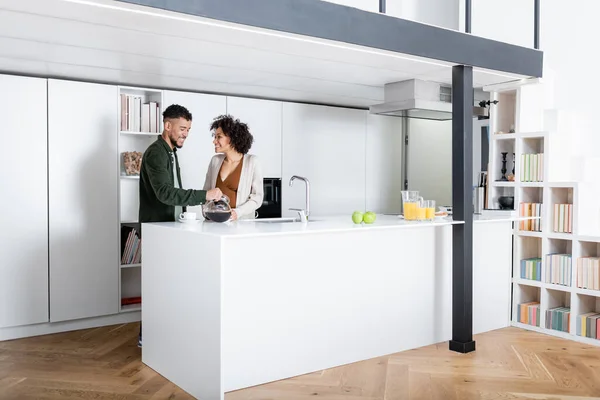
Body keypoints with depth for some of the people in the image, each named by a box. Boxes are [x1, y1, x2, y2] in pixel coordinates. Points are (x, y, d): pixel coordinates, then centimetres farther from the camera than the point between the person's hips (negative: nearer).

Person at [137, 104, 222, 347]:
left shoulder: (171, 152, 15)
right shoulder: (155, 153, -17)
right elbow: (165, 193, -29)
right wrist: (204, 195, -30)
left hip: (171, 226, 9)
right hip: (157, 228, -9)